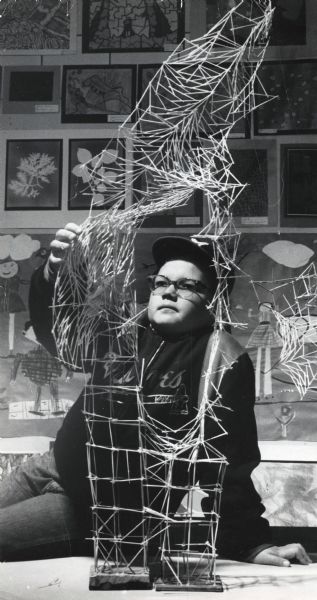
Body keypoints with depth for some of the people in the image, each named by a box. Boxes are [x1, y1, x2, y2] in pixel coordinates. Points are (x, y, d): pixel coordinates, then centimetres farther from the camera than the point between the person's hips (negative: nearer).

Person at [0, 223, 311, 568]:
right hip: (53, 465, 7)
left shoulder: (220, 358, -17)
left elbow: (228, 460, -19)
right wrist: (53, 273, -18)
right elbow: (54, 332, 1)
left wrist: (251, 543, -22)